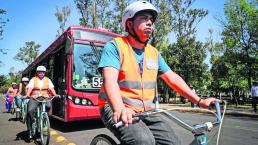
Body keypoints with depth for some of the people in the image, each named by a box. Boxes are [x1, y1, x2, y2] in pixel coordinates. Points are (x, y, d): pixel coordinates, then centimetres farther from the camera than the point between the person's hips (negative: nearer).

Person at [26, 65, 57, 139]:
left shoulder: (48, 80, 10)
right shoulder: (33, 80, 6)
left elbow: (51, 88, 1)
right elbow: (29, 88, -5)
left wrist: (55, 95, -16)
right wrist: (27, 95, -24)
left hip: (45, 98, 1)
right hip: (34, 98, 0)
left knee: (48, 106, -30)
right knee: (30, 111, -19)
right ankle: (29, 129, -3)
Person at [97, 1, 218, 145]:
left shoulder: (154, 53, 10)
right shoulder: (114, 46, -9)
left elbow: (172, 78, 9)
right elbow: (110, 80, -24)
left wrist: (199, 100, 2)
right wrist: (120, 109, -42)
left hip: (145, 111, 6)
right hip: (116, 109, -5)